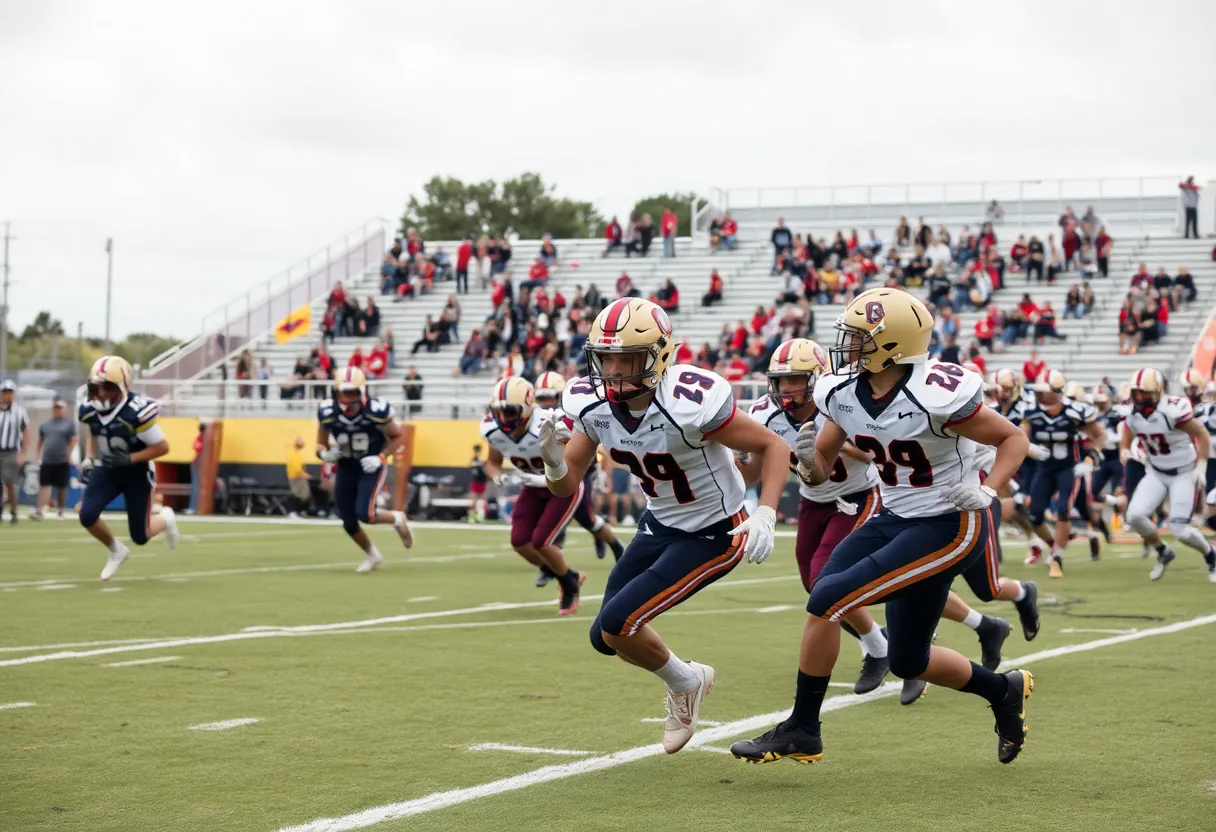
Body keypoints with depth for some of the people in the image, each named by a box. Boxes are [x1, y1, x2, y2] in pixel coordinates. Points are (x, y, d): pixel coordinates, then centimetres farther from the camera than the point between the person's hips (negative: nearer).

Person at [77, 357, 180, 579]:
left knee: (140, 537, 0)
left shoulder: (136, 412, -31)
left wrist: (129, 459, -29)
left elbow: (162, 447, -21)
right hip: (108, 469, 5)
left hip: (137, 473, -5)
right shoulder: (89, 409, -12)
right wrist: (88, 459, 0)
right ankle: (116, 551, 15)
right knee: (87, 515, -16)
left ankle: (165, 518, 37)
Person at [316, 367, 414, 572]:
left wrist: (381, 457, -20)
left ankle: (397, 519, 14)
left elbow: (399, 437, -6)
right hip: (346, 469, 4)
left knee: (364, 514, -20)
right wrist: (325, 454, -23)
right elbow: (320, 445, 0)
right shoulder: (327, 413, -15)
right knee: (348, 522, 4)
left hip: (371, 468, -4)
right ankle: (372, 555, 33)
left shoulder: (376, 411, -23)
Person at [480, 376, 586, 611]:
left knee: (541, 542, -15)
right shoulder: (493, 430, -18)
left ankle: (570, 585, 14)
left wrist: (543, 479, -39)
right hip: (534, 488, 6)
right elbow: (492, 463, 1)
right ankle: (562, 574, 23)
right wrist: (497, 477, -22)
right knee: (520, 542, -4)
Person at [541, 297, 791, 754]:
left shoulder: (690, 403, -32)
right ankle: (689, 679, 37)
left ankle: (684, 684, 14)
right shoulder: (591, 403, -14)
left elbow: (773, 446, -20)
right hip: (660, 524, 7)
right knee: (605, 639, 10)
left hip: (713, 534, -7)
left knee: (616, 622, -16)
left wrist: (765, 515, -34)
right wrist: (554, 459, -30)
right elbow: (566, 485, -7)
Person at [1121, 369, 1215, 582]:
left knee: (1180, 530, -11)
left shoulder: (1173, 411, -26)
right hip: (1156, 474, 6)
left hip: (1183, 474, -5)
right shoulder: (1134, 414, -7)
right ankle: (1163, 553, 14)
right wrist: (1124, 451, -11)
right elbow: (1126, 438, 11)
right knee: (1135, 516, -13)